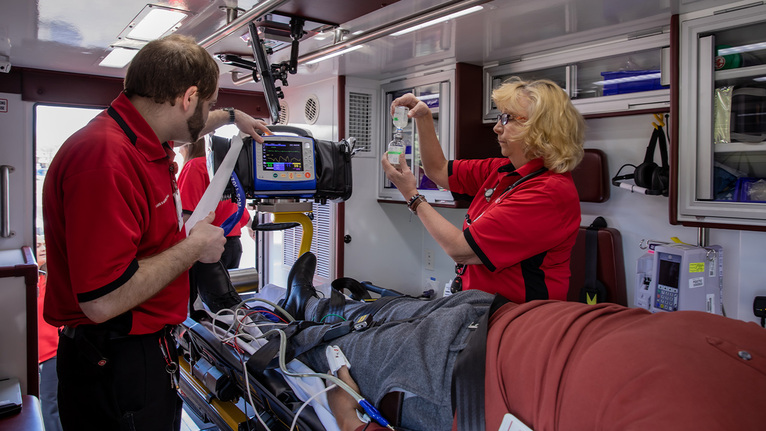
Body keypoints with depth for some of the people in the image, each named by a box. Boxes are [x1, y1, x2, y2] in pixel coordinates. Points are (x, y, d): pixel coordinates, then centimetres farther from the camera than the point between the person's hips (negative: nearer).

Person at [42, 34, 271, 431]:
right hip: (114, 364, -9)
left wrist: (232, 116, 42)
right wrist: (194, 247, -20)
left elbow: (184, 127, 30)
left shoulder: (144, 137, 3)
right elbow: (103, 301, -32)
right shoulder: (106, 160, -29)